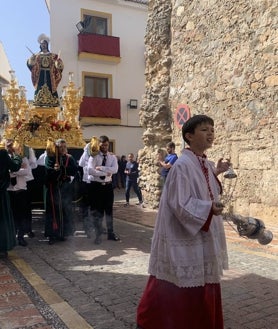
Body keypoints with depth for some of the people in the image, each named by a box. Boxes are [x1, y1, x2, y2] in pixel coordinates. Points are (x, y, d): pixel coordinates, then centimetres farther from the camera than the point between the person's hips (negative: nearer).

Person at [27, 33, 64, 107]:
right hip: (40, 75, 0)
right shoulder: (36, 56, 12)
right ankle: (39, 104, -9)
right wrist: (31, 59, -21)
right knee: (40, 89, -8)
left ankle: (51, 104, -10)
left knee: (50, 88, -9)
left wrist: (57, 62, -19)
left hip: (49, 75, 0)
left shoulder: (53, 56, 11)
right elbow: (30, 63, 0)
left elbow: (59, 65, 2)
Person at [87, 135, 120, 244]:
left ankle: (111, 233, 25)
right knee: (97, 211, 5)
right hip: (96, 186, -3)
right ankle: (98, 235, 18)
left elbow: (114, 170, -15)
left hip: (108, 186, 3)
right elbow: (90, 171, -22)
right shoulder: (94, 157, -6)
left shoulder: (112, 157, 3)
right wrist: (105, 173, -19)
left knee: (109, 210, 13)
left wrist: (100, 168, -21)